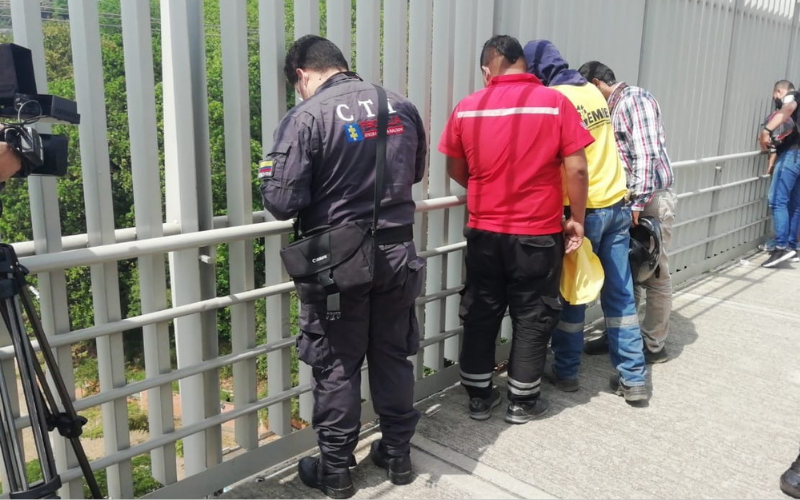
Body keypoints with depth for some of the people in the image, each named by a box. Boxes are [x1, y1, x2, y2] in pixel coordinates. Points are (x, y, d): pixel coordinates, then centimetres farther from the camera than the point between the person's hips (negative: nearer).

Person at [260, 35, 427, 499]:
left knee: (337, 366, 9)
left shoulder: (306, 117, -14)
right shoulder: (401, 105, 3)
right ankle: (398, 454, 32)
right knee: (393, 356, 17)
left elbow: (283, 202, -16)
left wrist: (268, 173, 5)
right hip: (397, 252, 5)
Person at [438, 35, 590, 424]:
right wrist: (577, 220, 3)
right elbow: (576, 169, -10)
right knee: (532, 317, 12)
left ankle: (479, 397, 25)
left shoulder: (467, 108, -1)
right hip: (538, 234, -2)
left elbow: (456, 171, 8)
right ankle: (522, 401, 23)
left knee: (481, 314, 15)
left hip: (484, 232, 2)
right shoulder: (555, 103, -8)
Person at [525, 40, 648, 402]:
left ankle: (565, 372, 19)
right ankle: (633, 379, 15)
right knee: (620, 294, 10)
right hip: (617, 204, 7)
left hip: (585, 209, -7)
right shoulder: (593, 91, 12)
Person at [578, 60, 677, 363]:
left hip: (652, 199, -9)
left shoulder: (635, 98, -11)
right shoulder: (614, 108, 17)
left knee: (655, 275, 1)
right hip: (630, 199, 9)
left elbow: (647, 153, -20)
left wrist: (638, 201, -23)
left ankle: (654, 346, 11)